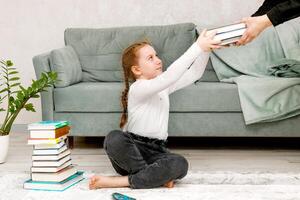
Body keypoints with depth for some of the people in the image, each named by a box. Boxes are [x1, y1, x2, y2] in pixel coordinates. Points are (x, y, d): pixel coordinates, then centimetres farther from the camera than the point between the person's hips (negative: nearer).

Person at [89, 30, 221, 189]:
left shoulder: (164, 86, 13)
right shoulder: (138, 88, -12)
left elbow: (194, 74, 10)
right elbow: (167, 77, -27)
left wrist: (205, 50, -9)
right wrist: (197, 47, -30)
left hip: (156, 150, 5)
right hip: (132, 147, -5)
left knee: (180, 164, -29)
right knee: (114, 138, -40)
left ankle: (122, 181, -20)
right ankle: (157, 177, -24)